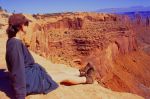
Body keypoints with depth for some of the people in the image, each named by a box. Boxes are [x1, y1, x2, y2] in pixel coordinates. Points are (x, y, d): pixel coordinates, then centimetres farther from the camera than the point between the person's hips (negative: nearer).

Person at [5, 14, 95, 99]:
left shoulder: (14, 41, 2)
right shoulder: (15, 44, -30)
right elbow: (18, 72, -29)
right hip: (29, 81, -9)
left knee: (62, 74, 19)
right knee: (64, 76, 8)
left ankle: (81, 72, 43)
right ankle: (86, 79, 32)